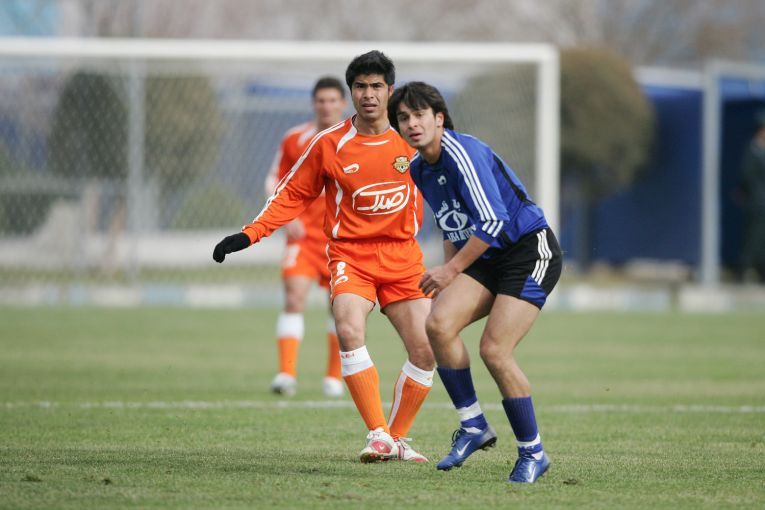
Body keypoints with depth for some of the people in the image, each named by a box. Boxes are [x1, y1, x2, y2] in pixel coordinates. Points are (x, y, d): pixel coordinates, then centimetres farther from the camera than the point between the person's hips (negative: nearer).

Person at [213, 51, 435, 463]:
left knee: (426, 349, -7)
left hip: (402, 258, 2)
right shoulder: (330, 144, -5)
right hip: (350, 255, -2)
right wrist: (249, 234, -5)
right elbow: (293, 194, 3)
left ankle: (397, 439, 12)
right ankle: (378, 435, -24)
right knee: (349, 331, -28)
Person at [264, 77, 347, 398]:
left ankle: (334, 376, 23)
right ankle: (287, 374, -23)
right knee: (294, 297, -17)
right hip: (304, 234, -1)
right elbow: (274, 182, 10)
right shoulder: (294, 140, 2)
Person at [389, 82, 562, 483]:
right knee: (438, 324, -15)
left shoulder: (462, 153, -19)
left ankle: (532, 453, -2)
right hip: (488, 256, 8)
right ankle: (473, 425, -2)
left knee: (494, 350, -17)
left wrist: (452, 270, -19)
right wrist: (448, 273, 13)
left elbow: (493, 220, -26)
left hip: (530, 250, -8)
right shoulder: (420, 169, 10)